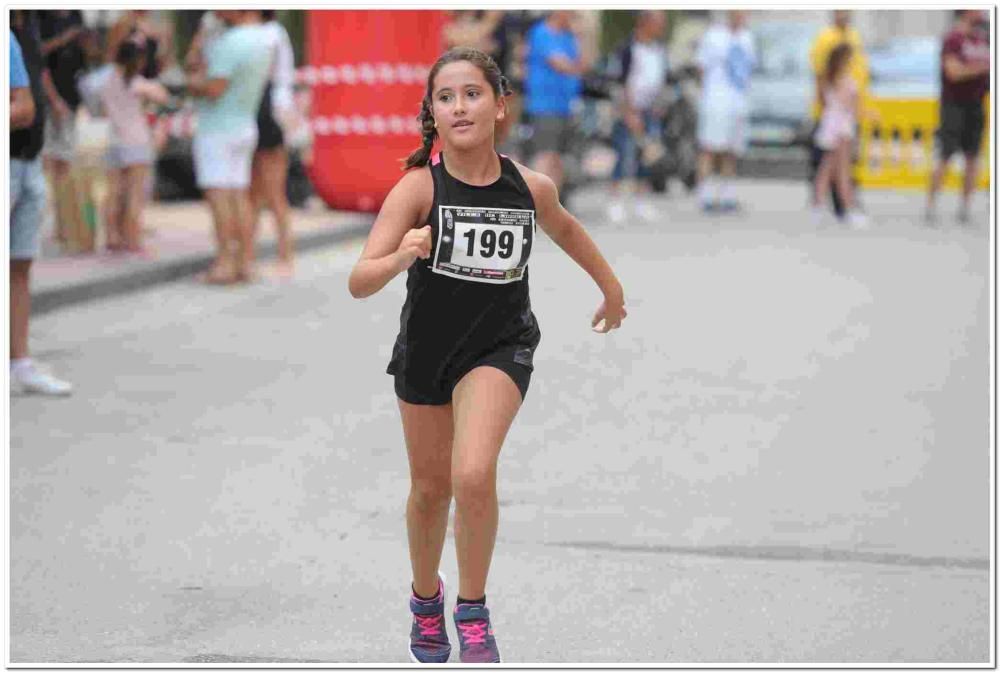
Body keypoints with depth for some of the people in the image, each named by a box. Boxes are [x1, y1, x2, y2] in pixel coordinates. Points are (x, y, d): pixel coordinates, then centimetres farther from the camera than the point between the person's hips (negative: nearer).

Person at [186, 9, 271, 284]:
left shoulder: (230, 43, -21)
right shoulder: (260, 39, 9)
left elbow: (213, 90, -24)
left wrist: (195, 83, -3)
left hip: (216, 130, -9)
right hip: (244, 127, 9)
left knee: (219, 197, -7)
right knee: (239, 197, 8)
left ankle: (225, 264, -9)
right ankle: (246, 263, 7)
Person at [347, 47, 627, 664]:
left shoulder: (532, 188, -12)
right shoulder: (419, 187, -20)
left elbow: (565, 227, 14)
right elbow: (359, 283, -26)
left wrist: (612, 287, 25)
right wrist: (403, 256, -46)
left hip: (500, 347, 0)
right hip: (425, 350, 1)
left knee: (473, 476, -23)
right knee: (431, 489, 16)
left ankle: (473, 615, -3)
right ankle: (426, 599, 44)